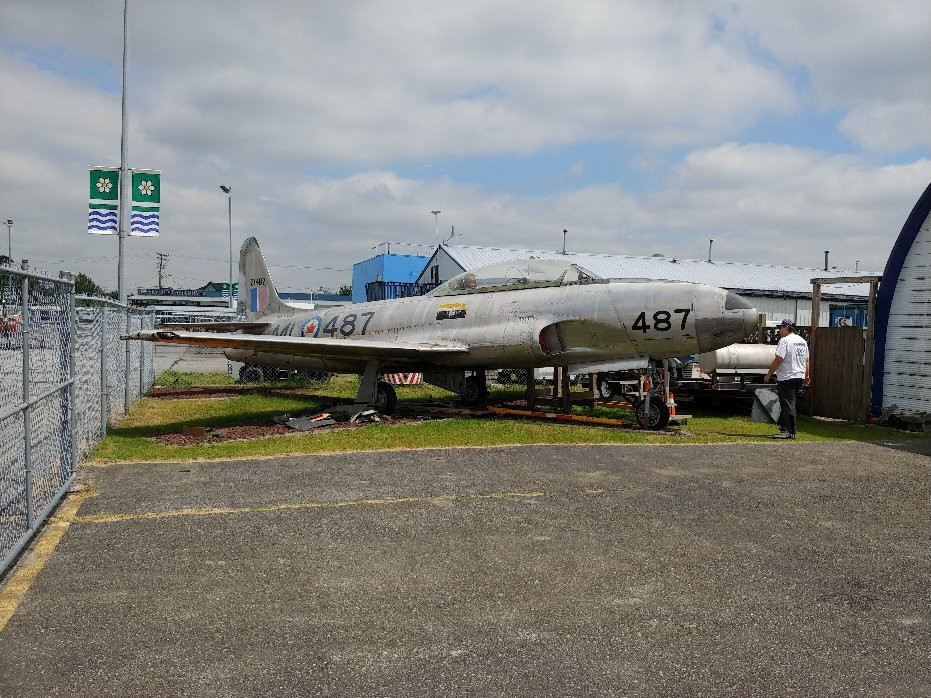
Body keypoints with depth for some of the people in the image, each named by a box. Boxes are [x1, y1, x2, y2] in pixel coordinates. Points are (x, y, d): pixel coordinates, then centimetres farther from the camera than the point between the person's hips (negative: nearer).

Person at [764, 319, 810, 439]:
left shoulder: (785, 341, -14)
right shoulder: (803, 341, 14)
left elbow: (778, 360, -19)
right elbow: (806, 361, 19)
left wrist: (769, 374, -14)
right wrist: (807, 376, 27)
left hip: (786, 378, -9)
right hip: (800, 377, 9)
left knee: (787, 405, -6)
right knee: (789, 403, 16)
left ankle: (790, 432, -6)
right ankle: (783, 426, 23)